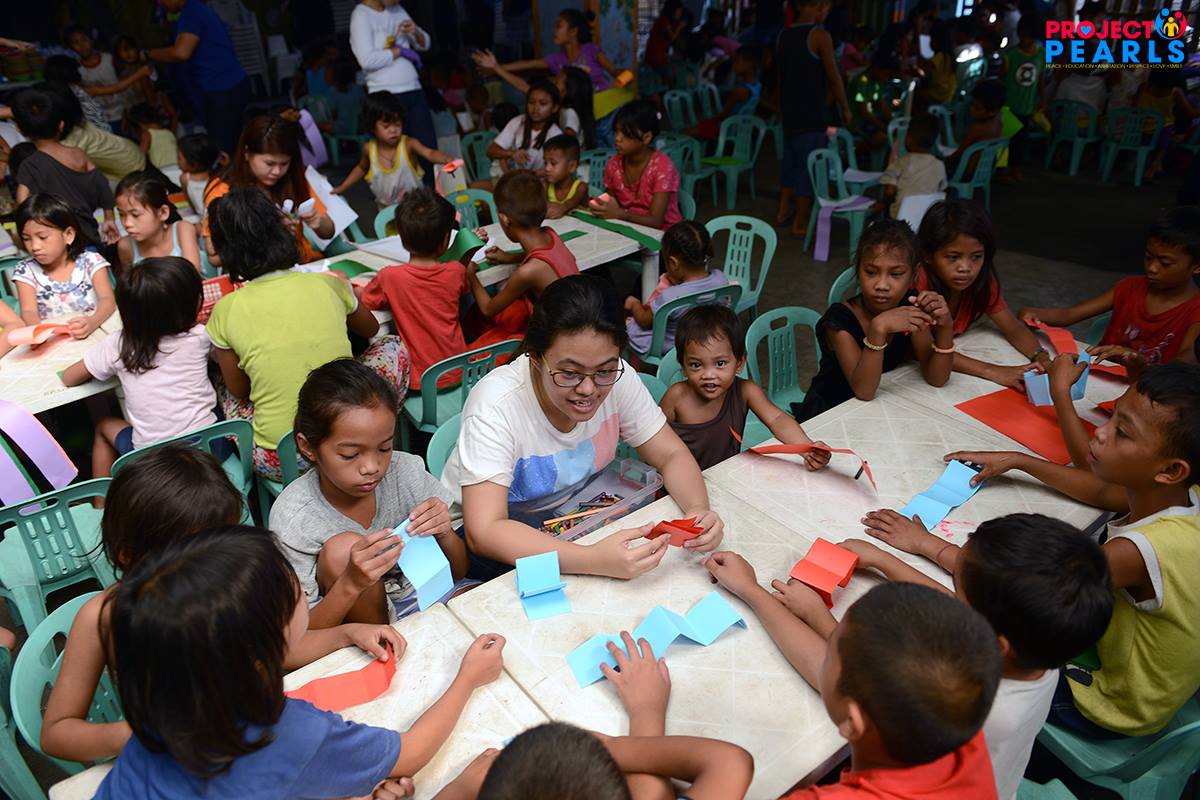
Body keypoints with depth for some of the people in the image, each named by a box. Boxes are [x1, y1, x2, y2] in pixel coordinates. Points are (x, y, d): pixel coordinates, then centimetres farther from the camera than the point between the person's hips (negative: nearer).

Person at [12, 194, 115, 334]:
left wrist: (92, 323, -34)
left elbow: (108, 300, -12)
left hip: (94, 333, 0)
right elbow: (29, 312, -7)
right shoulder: (25, 270, 4)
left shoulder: (90, 261, 0)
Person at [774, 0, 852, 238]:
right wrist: (845, 108, 0)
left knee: (790, 160, 18)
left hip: (789, 111, 7)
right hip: (812, 114, -7)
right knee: (809, 165, -1)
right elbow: (834, 77, -11)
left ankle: (783, 212, 25)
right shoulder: (819, 35, -12)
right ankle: (800, 224, 3)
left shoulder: (784, 34, 7)